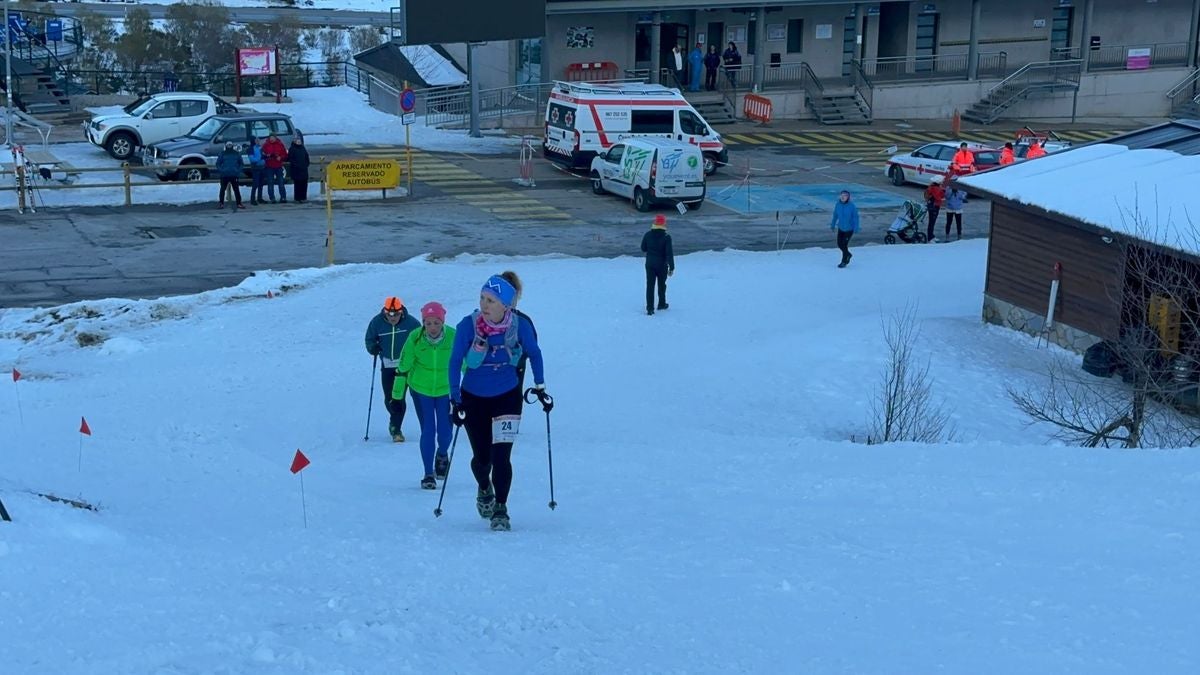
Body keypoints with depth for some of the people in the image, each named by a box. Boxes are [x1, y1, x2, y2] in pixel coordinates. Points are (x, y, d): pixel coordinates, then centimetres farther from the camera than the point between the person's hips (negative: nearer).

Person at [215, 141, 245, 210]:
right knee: (223, 189, 0)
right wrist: (221, 171, -7)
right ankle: (221, 203, 7)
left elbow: (241, 163, 14)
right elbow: (218, 163, 7)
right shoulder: (222, 154, 6)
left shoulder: (237, 154, 9)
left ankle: (239, 203, 1)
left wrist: (238, 171, -1)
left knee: (236, 189, -2)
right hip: (224, 175, 0)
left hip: (234, 175, 0)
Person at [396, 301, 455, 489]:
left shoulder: (453, 336, -19)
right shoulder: (415, 338, -18)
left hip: (445, 389, 1)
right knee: (428, 431, -5)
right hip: (420, 389, 0)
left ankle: (442, 456, 36)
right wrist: (397, 390, 1)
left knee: (444, 431, 1)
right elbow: (404, 364, -6)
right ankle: (429, 474, 7)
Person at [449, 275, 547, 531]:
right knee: (482, 457, 9)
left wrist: (539, 385, 5)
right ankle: (484, 488, 42)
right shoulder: (468, 325, -19)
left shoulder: (520, 326, -16)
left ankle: (500, 509, 2)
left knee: (501, 456, -11)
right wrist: (455, 399, -12)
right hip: (473, 398, 0)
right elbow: (455, 361, -9)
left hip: (507, 397, 0)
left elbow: (534, 353, 4)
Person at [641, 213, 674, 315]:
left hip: (650, 264, 2)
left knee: (650, 285, 2)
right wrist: (671, 267, -12)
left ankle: (650, 309, -4)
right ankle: (662, 304, 34)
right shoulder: (666, 237, -16)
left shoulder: (647, 235, -7)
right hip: (662, 265, -2)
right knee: (662, 285, 18)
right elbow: (669, 253, -17)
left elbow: (643, 248, 5)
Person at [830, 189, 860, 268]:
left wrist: (856, 228, -17)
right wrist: (833, 225, 13)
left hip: (849, 229, -5)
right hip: (841, 228, 5)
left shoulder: (852, 206, -20)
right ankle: (848, 255, 39)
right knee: (839, 244, 10)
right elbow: (835, 215, 5)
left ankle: (844, 262, 15)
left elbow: (855, 217, -15)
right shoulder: (838, 205, -8)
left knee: (844, 244, -3)